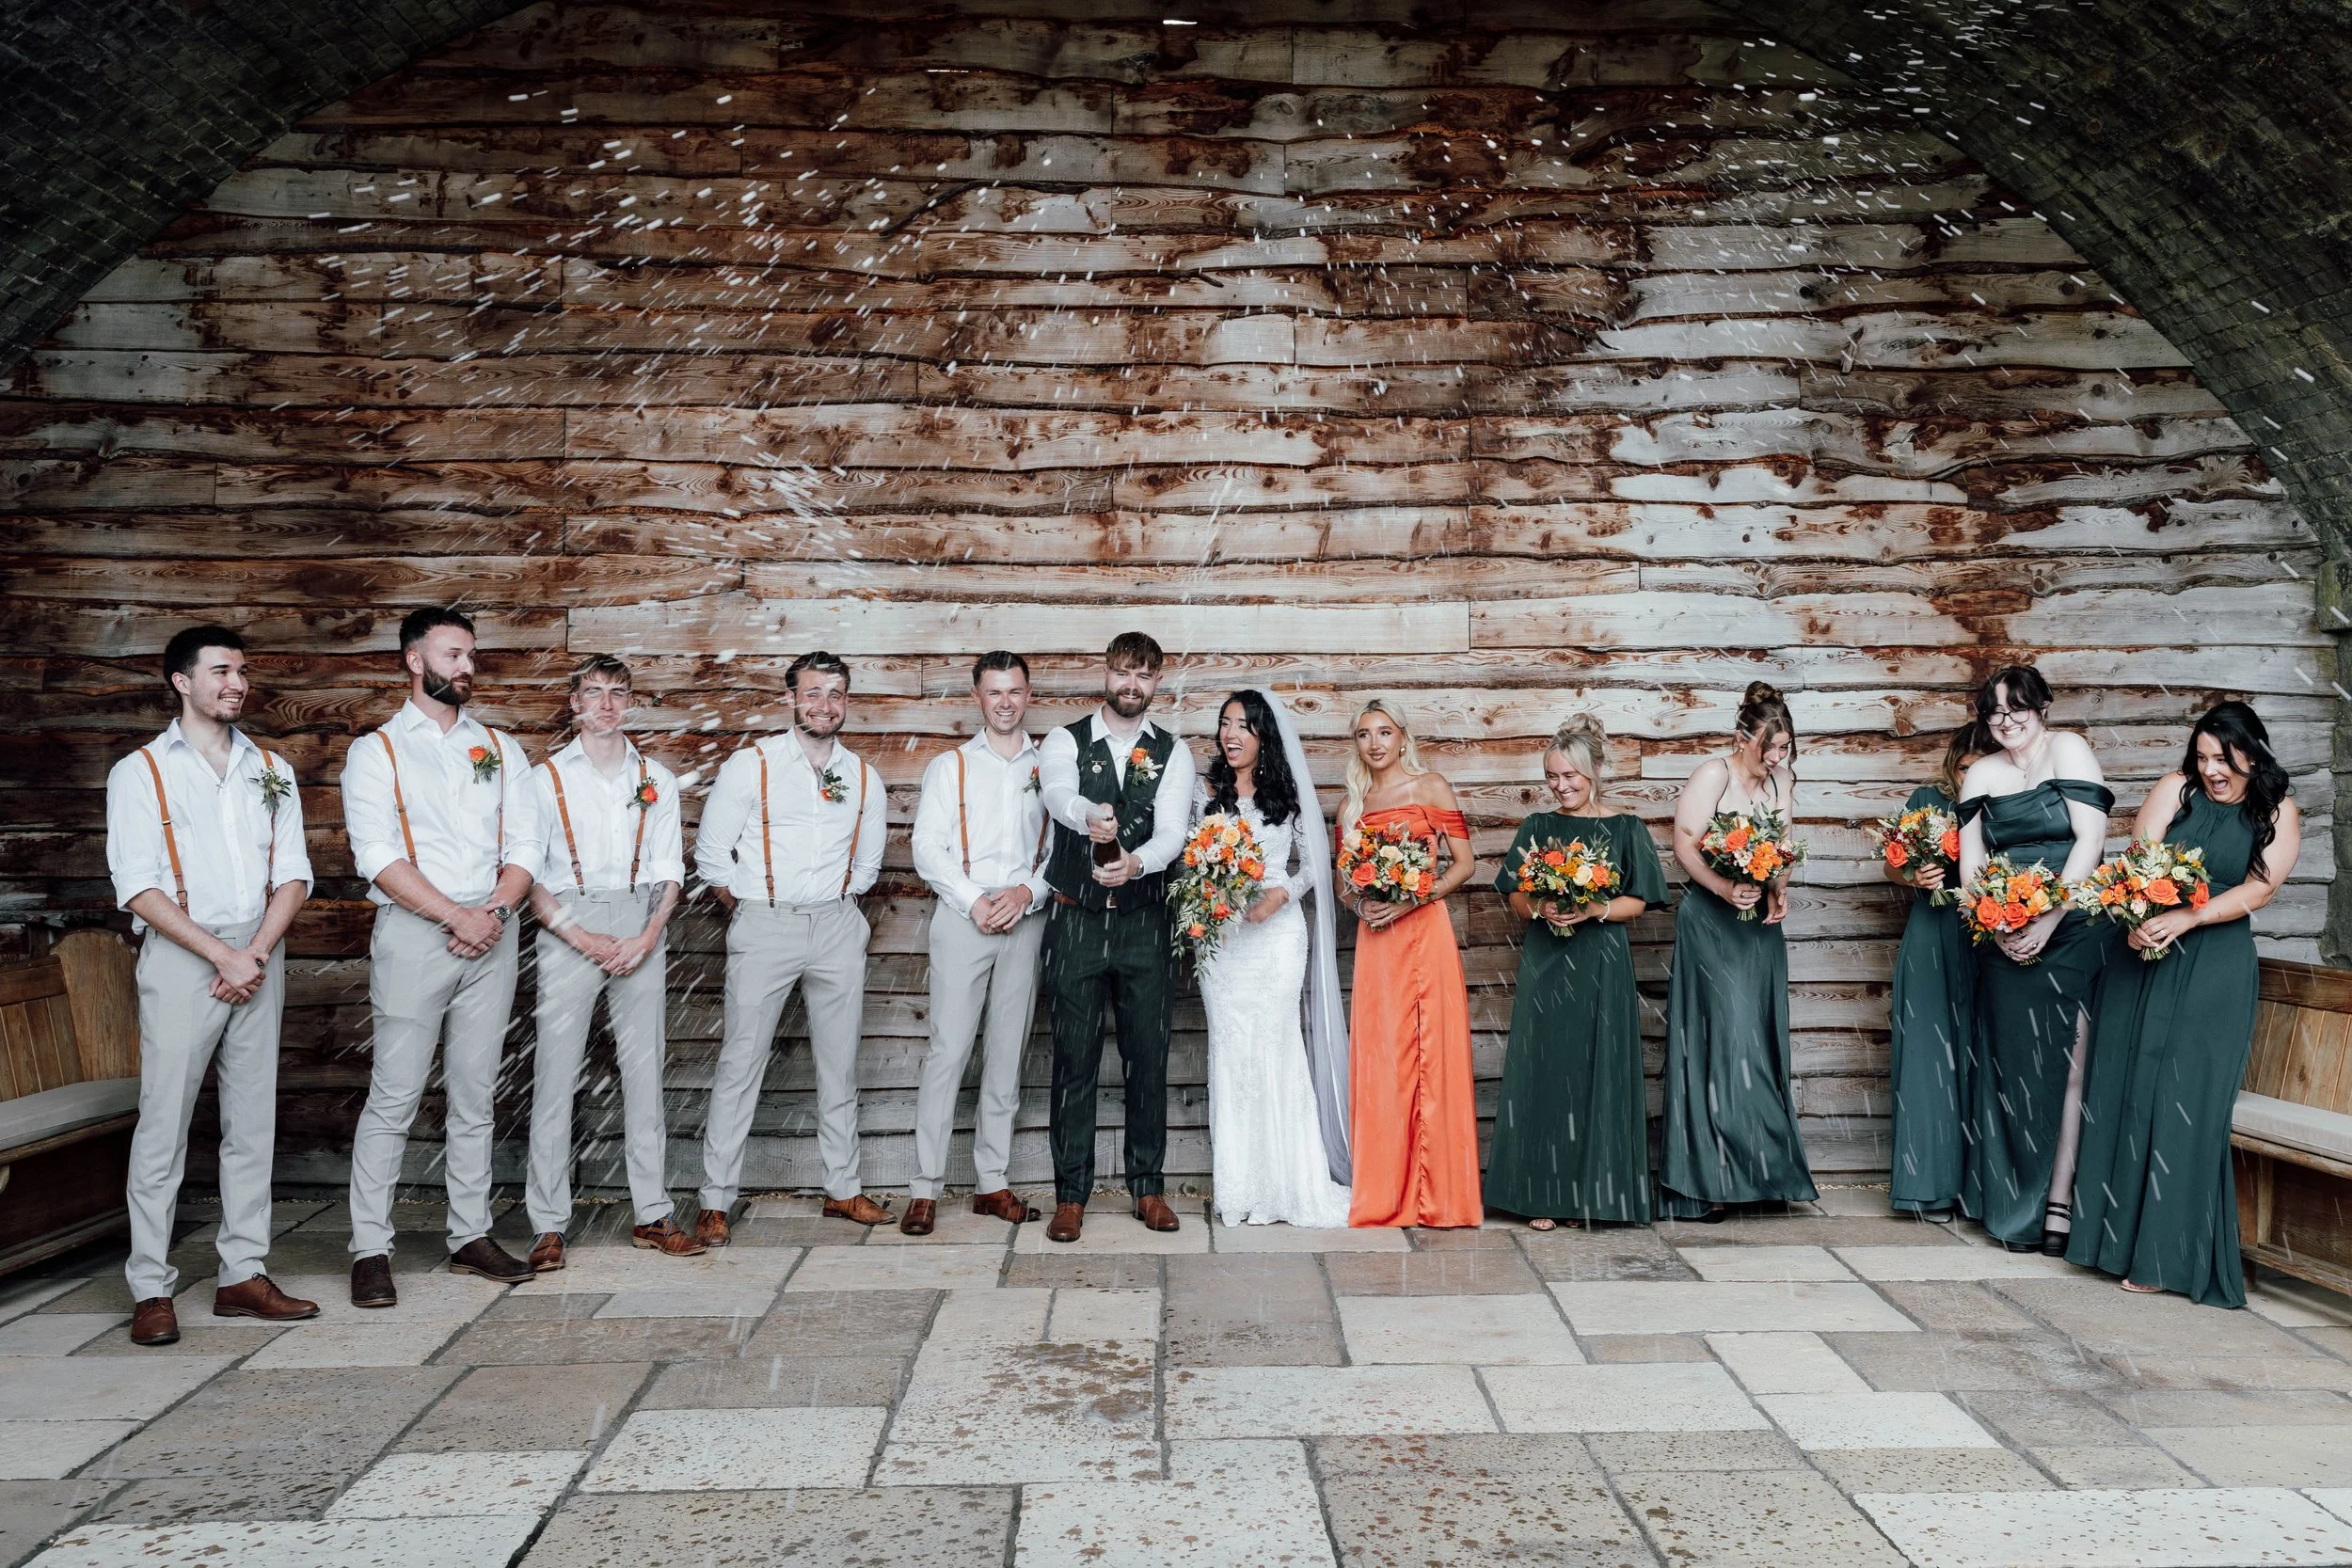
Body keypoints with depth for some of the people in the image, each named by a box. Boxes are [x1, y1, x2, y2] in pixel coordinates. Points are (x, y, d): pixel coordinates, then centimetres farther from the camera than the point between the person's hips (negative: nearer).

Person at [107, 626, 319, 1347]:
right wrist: (220, 955, -14)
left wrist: (257, 952, -7)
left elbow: (293, 874, 8)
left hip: (259, 955, 4)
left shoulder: (270, 770, 14)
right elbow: (138, 887, -7)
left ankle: (243, 1274, 12)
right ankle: (151, 1289, 4)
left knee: (252, 1121, 6)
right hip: (181, 957, -4)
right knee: (163, 1124, -3)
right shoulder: (140, 772, 2)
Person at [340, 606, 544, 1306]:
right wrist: (457, 916, -14)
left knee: (474, 1095, 9)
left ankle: (471, 1236, 17)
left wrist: (494, 911, -9)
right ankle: (371, 1250, 5)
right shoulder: (376, 751, 2)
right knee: (393, 1097, -2)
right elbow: (379, 859, -9)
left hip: (491, 934, 4)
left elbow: (525, 847, 7)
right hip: (413, 933, -4)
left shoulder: (500, 750, 13)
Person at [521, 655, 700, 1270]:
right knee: (556, 1074, -4)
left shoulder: (658, 781, 13)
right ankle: (548, 1224, 3)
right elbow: (527, 874, 0)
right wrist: (584, 939, -10)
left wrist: (646, 938, -7)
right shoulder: (547, 778, 6)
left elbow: (668, 872, 9)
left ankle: (652, 1214, 11)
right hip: (569, 930, -2)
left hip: (641, 932, 2)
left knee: (645, 1069, 4)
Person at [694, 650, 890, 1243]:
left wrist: (837, 907, 13)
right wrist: (750, 914, 4)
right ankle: (716, 1200, 6)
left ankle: (843, 1189, 20)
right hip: (764, 927, -3)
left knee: (840, 1064, 9)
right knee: (740, 1063, -3)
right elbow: (711, 855, 1)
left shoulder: (863, 778, 8)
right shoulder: (750, 765, -3)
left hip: (838, 927, 3)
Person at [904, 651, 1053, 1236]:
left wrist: (1027, 891, -11)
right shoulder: (950, 766, 8)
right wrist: (975, 901, -11)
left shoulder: (1049, 768, 11)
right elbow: (927, 849, 0)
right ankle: (925, 1186, -2)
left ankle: (991, 1181, 13)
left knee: (1008, 1052, 6)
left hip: (1027, 919, 2)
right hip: (963, 918, -2)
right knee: (948, 1050, -7)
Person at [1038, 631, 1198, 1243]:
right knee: (1074, 1060, 2)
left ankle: (1148, 1188, 21)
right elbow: (1058, 795, -23)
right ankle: (1070, 1196, 12)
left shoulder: (1173, 753, 5)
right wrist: (1090, 815, -47)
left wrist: (1136, 862, -34)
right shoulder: (1064, 742, 1)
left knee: (1149, 1058, 7)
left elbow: (1172, 830, -11)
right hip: (1076, 922, -1)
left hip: (1144, 923, 2)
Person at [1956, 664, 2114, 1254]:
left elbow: (2090, 839, -9)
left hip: (2074, 932, -3)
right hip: (2007, 937, 3)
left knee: (2070, 1062, -6)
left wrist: (2050, 919, -13)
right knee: (2015, 1066, 4)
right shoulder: (1980, 774, 11)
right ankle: (2016, 1206, 11)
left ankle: (2058, 1201, -2)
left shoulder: (2069, 750, -1)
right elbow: (1969, 860, 7)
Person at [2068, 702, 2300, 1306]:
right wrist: (2138, 918, -24)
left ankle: (2164, 1253, 5)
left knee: (2186, 1100, -3)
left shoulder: (2278, 814, 2)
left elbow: (2260, 888, -10)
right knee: (2122, 1088, 3)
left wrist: (2186, 918, -24)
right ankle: (2117, 1233, 14)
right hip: (2142, 953, 2)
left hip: (2215, 969, -2)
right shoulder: (2176, 788, 4)